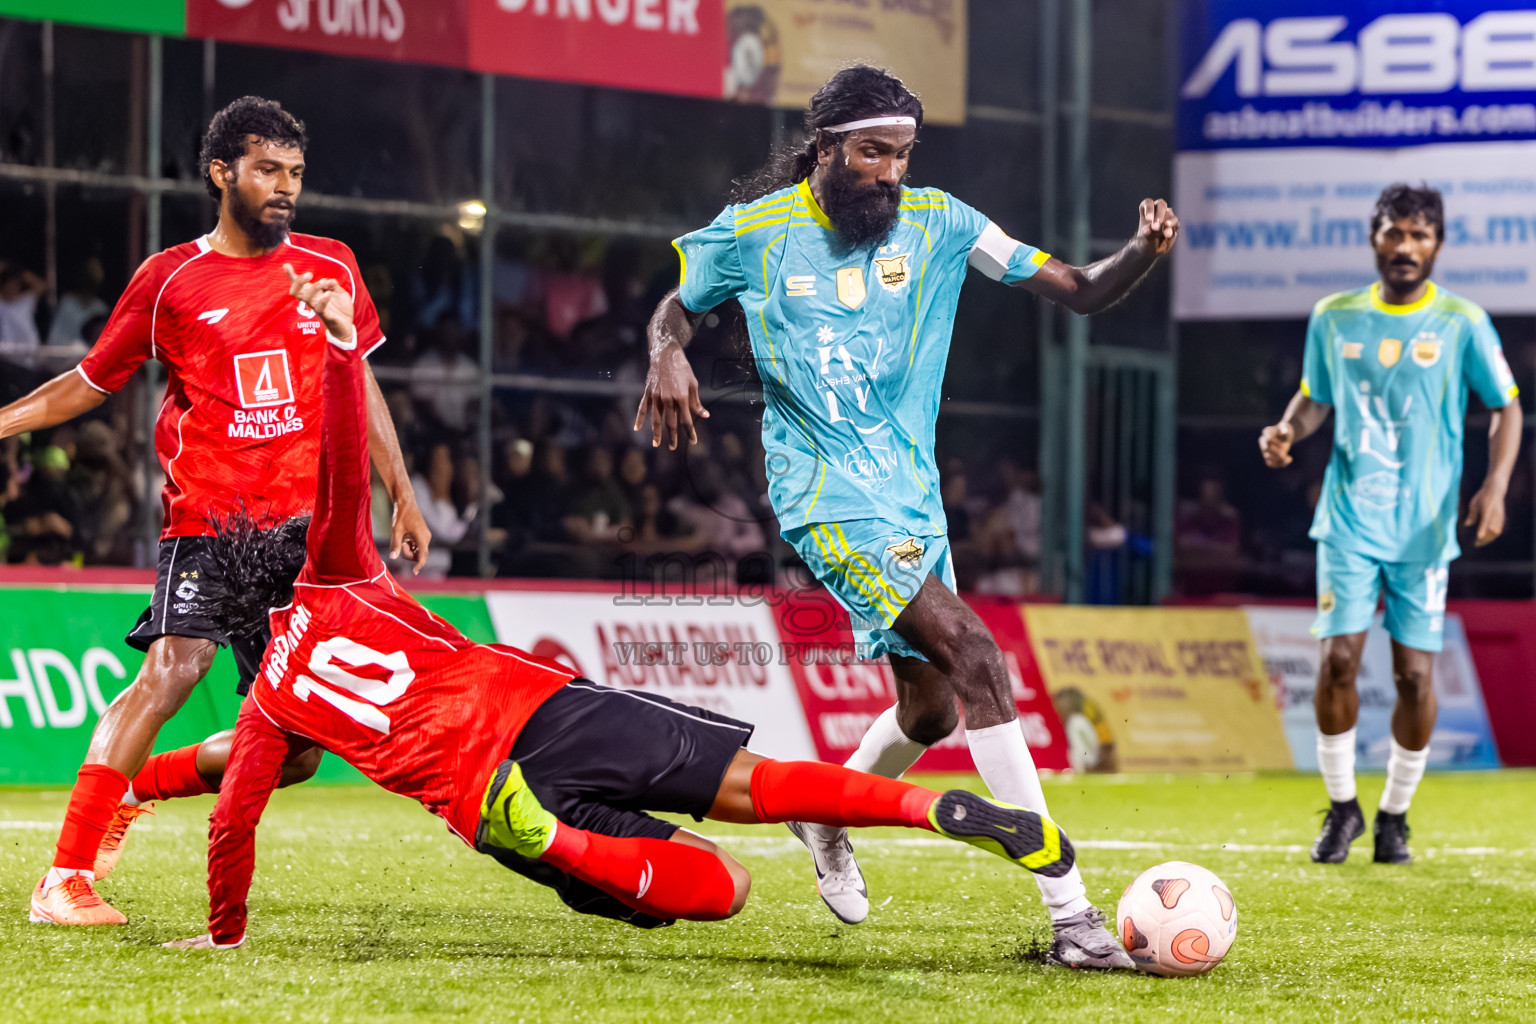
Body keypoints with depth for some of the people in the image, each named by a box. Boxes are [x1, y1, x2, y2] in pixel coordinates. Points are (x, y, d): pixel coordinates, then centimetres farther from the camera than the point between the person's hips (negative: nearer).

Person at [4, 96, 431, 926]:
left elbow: (358, 387, 21)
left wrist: (402, 498, 18)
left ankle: (136, 788, 23)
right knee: (173, 667, -25)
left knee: (297, 747, 0)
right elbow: (88, 384, 11)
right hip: (207, 522, -4)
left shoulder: (331, 268, 11)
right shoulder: (167, 281, 2)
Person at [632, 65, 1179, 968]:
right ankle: (1070, 912, -26)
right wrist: (669, 355, -10)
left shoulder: (936, 223, 0)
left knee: (931, 707, 15)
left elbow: (1080, 293, -2)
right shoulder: (756, 232, -5)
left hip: (913, 492, 6)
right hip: (831, 495, -6)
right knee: (974, 655, -23)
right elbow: (678, 307, 13)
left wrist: (1142, 253, -22)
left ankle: (828, 820, 49)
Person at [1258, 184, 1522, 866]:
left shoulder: (1462, 323, -2)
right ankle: (1341, 807, 8)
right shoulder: (1334, 317, 5)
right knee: (1338, 657, -10)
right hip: (1351, 521, 1)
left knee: (1415, 674, -3)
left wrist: (1494, 487, -11)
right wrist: (1286, 431, -7)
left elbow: (1505, 407, 3)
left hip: (1425, 528, -1)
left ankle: (1395, 816, 15)